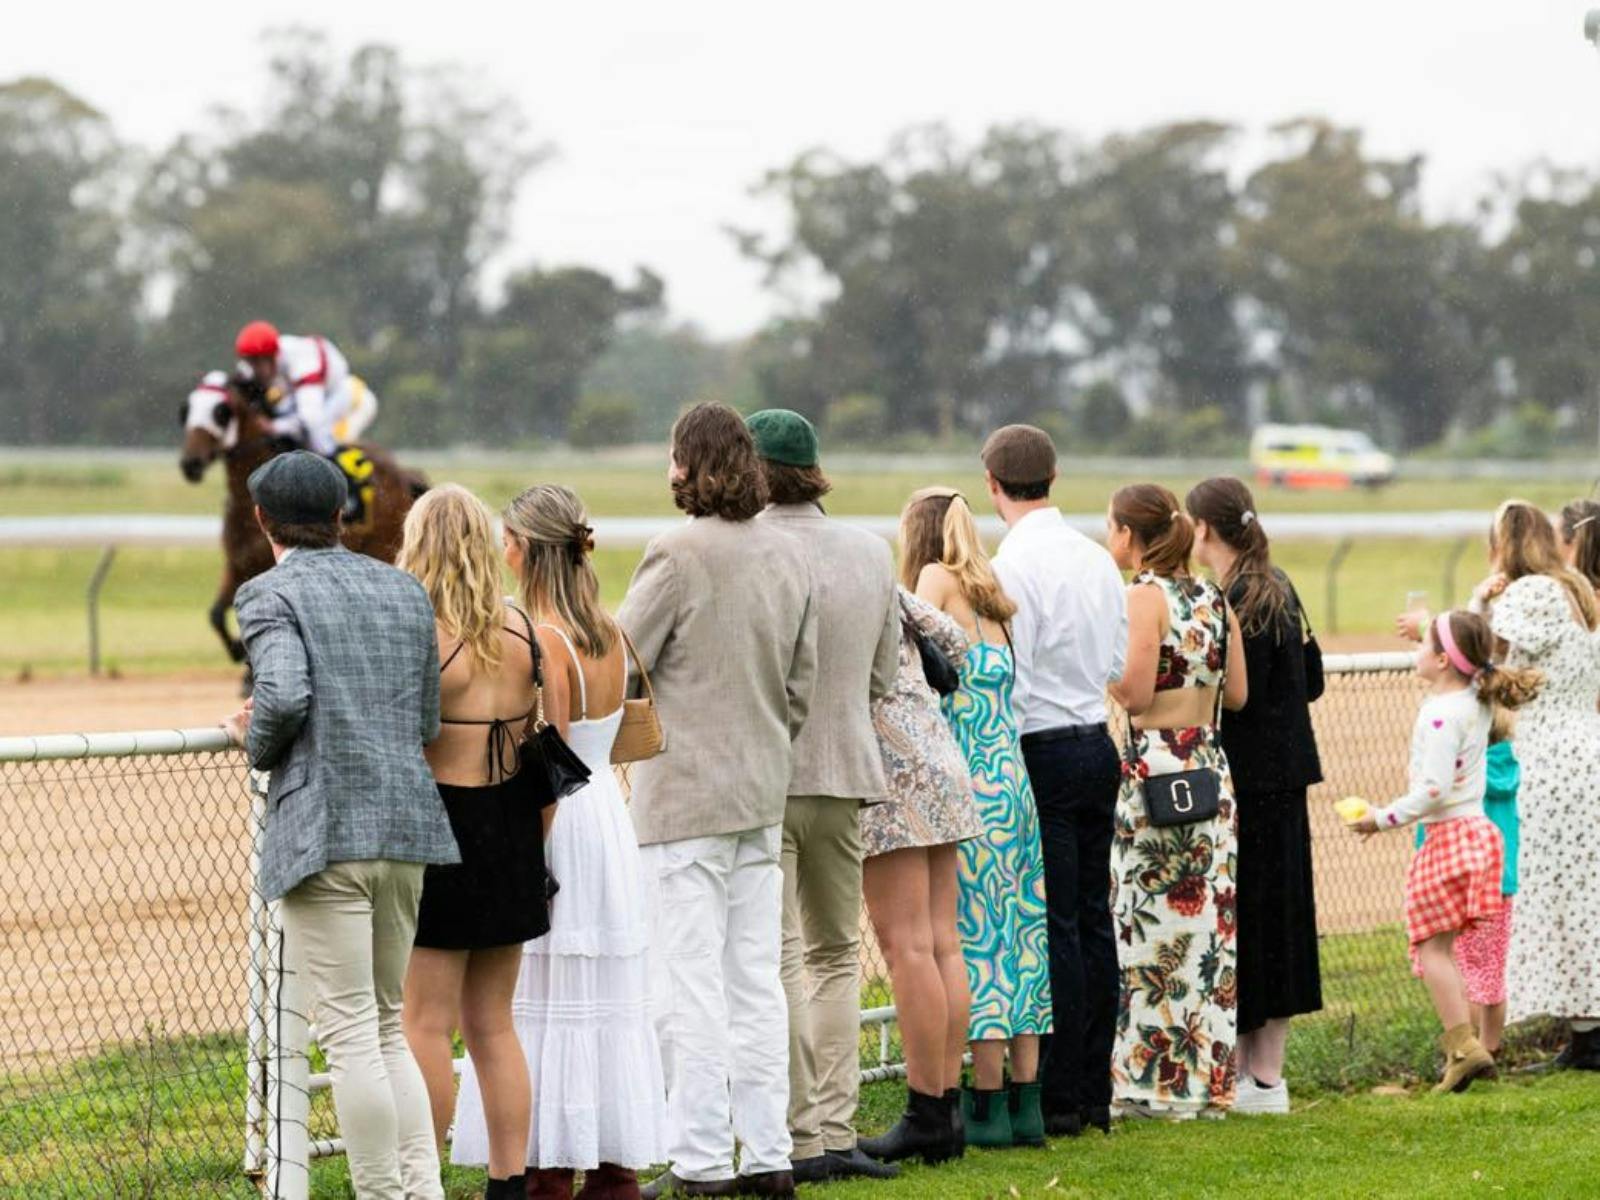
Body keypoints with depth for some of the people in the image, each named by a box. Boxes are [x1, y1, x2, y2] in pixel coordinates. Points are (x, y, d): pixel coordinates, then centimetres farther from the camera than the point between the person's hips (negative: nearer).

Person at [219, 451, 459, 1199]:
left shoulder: (271, 594, -4)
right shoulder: (404, 590, 14)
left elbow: (283, 696, -19)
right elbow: (427, 723, 14)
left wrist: (257, 744, 1)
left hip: (324, 829, -6)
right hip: (406, 827, 6)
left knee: (351, 1032, -3)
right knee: (385, 1027, 16)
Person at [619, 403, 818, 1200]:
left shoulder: (679, 556, -15)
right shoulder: (788, 556, 7)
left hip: (684, 796, -7)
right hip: (762, 791, 7)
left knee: (691, 989, -4)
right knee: (756, 980, 11)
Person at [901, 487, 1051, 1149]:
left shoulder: (939, 580, -4)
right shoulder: (990, 601, 17)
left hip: (971, 787, -7)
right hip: (1015, 781, 7)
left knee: (977, 940, -4)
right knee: (1017, 938, 9)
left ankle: (988, 1105, -3)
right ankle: (1025, 1102, 11)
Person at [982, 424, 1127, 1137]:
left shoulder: (1015, 565, -14)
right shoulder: (1098, 559, 9)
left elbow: (1009, 680, -16)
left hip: (1043, 751, -7)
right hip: (1099, 743, 7)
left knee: (1053, 928, -5)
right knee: (1093, 922, 10)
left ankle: (1058, 1099, -4)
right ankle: (1095, 1091, 14)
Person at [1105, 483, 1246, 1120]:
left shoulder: (1143, 596, -10)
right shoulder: (1213, 598, 10)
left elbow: (1134, 691, -17)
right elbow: (1237, 693, 11)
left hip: (1156, 770, -7)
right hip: (1210, 767, 7)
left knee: (1155, 923, -3)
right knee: (1208, 921, 9)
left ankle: (1158, 1081, -1)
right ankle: (1208, 1077, 13)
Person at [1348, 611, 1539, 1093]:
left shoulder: (1441, 715, -19)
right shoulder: (1478, 700, 7)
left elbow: (1434, 789, -23)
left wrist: (1384, 818, -13)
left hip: (1448, 835, -9)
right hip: (1477, 831, 9)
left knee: (1431, 946, -6)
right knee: (1442, 948, 13)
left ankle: (1463, 1045, -14)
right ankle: (1462, 1046, 12)